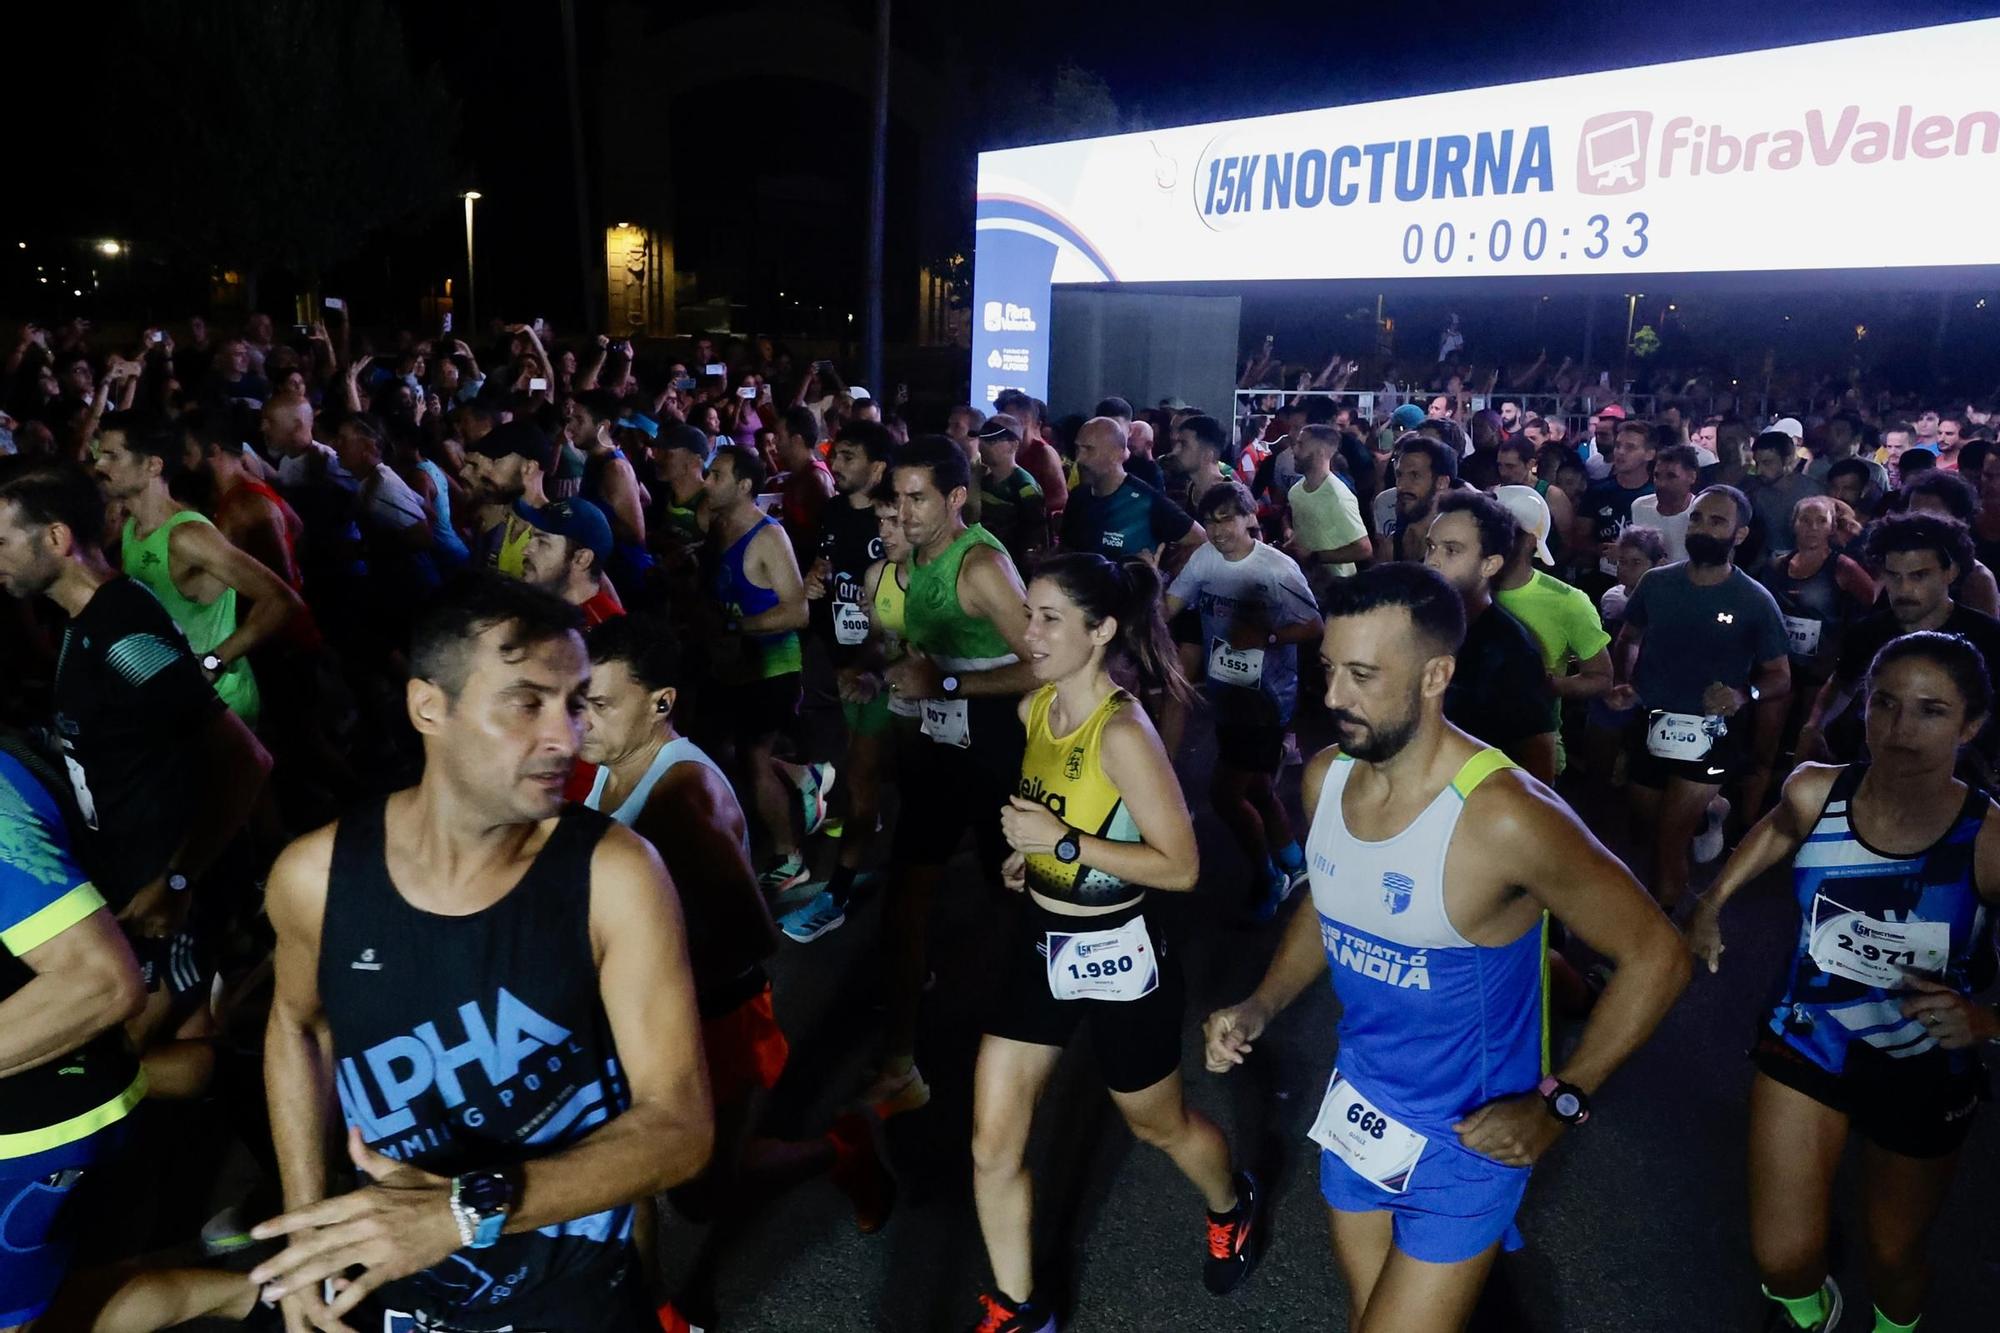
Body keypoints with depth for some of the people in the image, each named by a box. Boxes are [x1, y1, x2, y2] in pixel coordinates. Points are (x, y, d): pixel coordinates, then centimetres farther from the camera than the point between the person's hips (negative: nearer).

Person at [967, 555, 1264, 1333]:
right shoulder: (1034, 709, -3)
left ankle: (1232, 1209, 53)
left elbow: (1181, 867, -24)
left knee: (1157, 1125, 20)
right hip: (1040, 943, 7)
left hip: (1117, 953, -6)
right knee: (992, 1143, 7)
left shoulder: (1124, 733, -26)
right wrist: (1029, 849, 2)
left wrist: (1065, 842, -27)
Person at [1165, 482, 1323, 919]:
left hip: (1267, 697, -6)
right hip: (1225, 691, 6)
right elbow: (1167, 609, 0)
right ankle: (1293, 865, 42)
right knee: (1256, 791, 19)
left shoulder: (1278, 568, -18)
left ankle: (1267, 878, 17)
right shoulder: (1204, 558, -2)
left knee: (1225, 791, -6)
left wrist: (1264, 638, -26)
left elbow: (1313, 627, -12)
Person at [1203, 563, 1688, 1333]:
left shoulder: (1505, 819, -30)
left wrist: (1558, 1104, -17)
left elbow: (1656, 958, -17)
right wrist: (1261, 1008, -4)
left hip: (1467, 1138, -6)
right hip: (1358, 1108, 6)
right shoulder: (1325, 777, -10)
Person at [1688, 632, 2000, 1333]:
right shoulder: (1815, 791, -16)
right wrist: (1714, 901, -1)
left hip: (1924, 1073, -1)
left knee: (1892, 1259, 21)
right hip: (1806, 1044, 1)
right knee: (1783, 1261, 2)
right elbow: (1780, 826, 9)